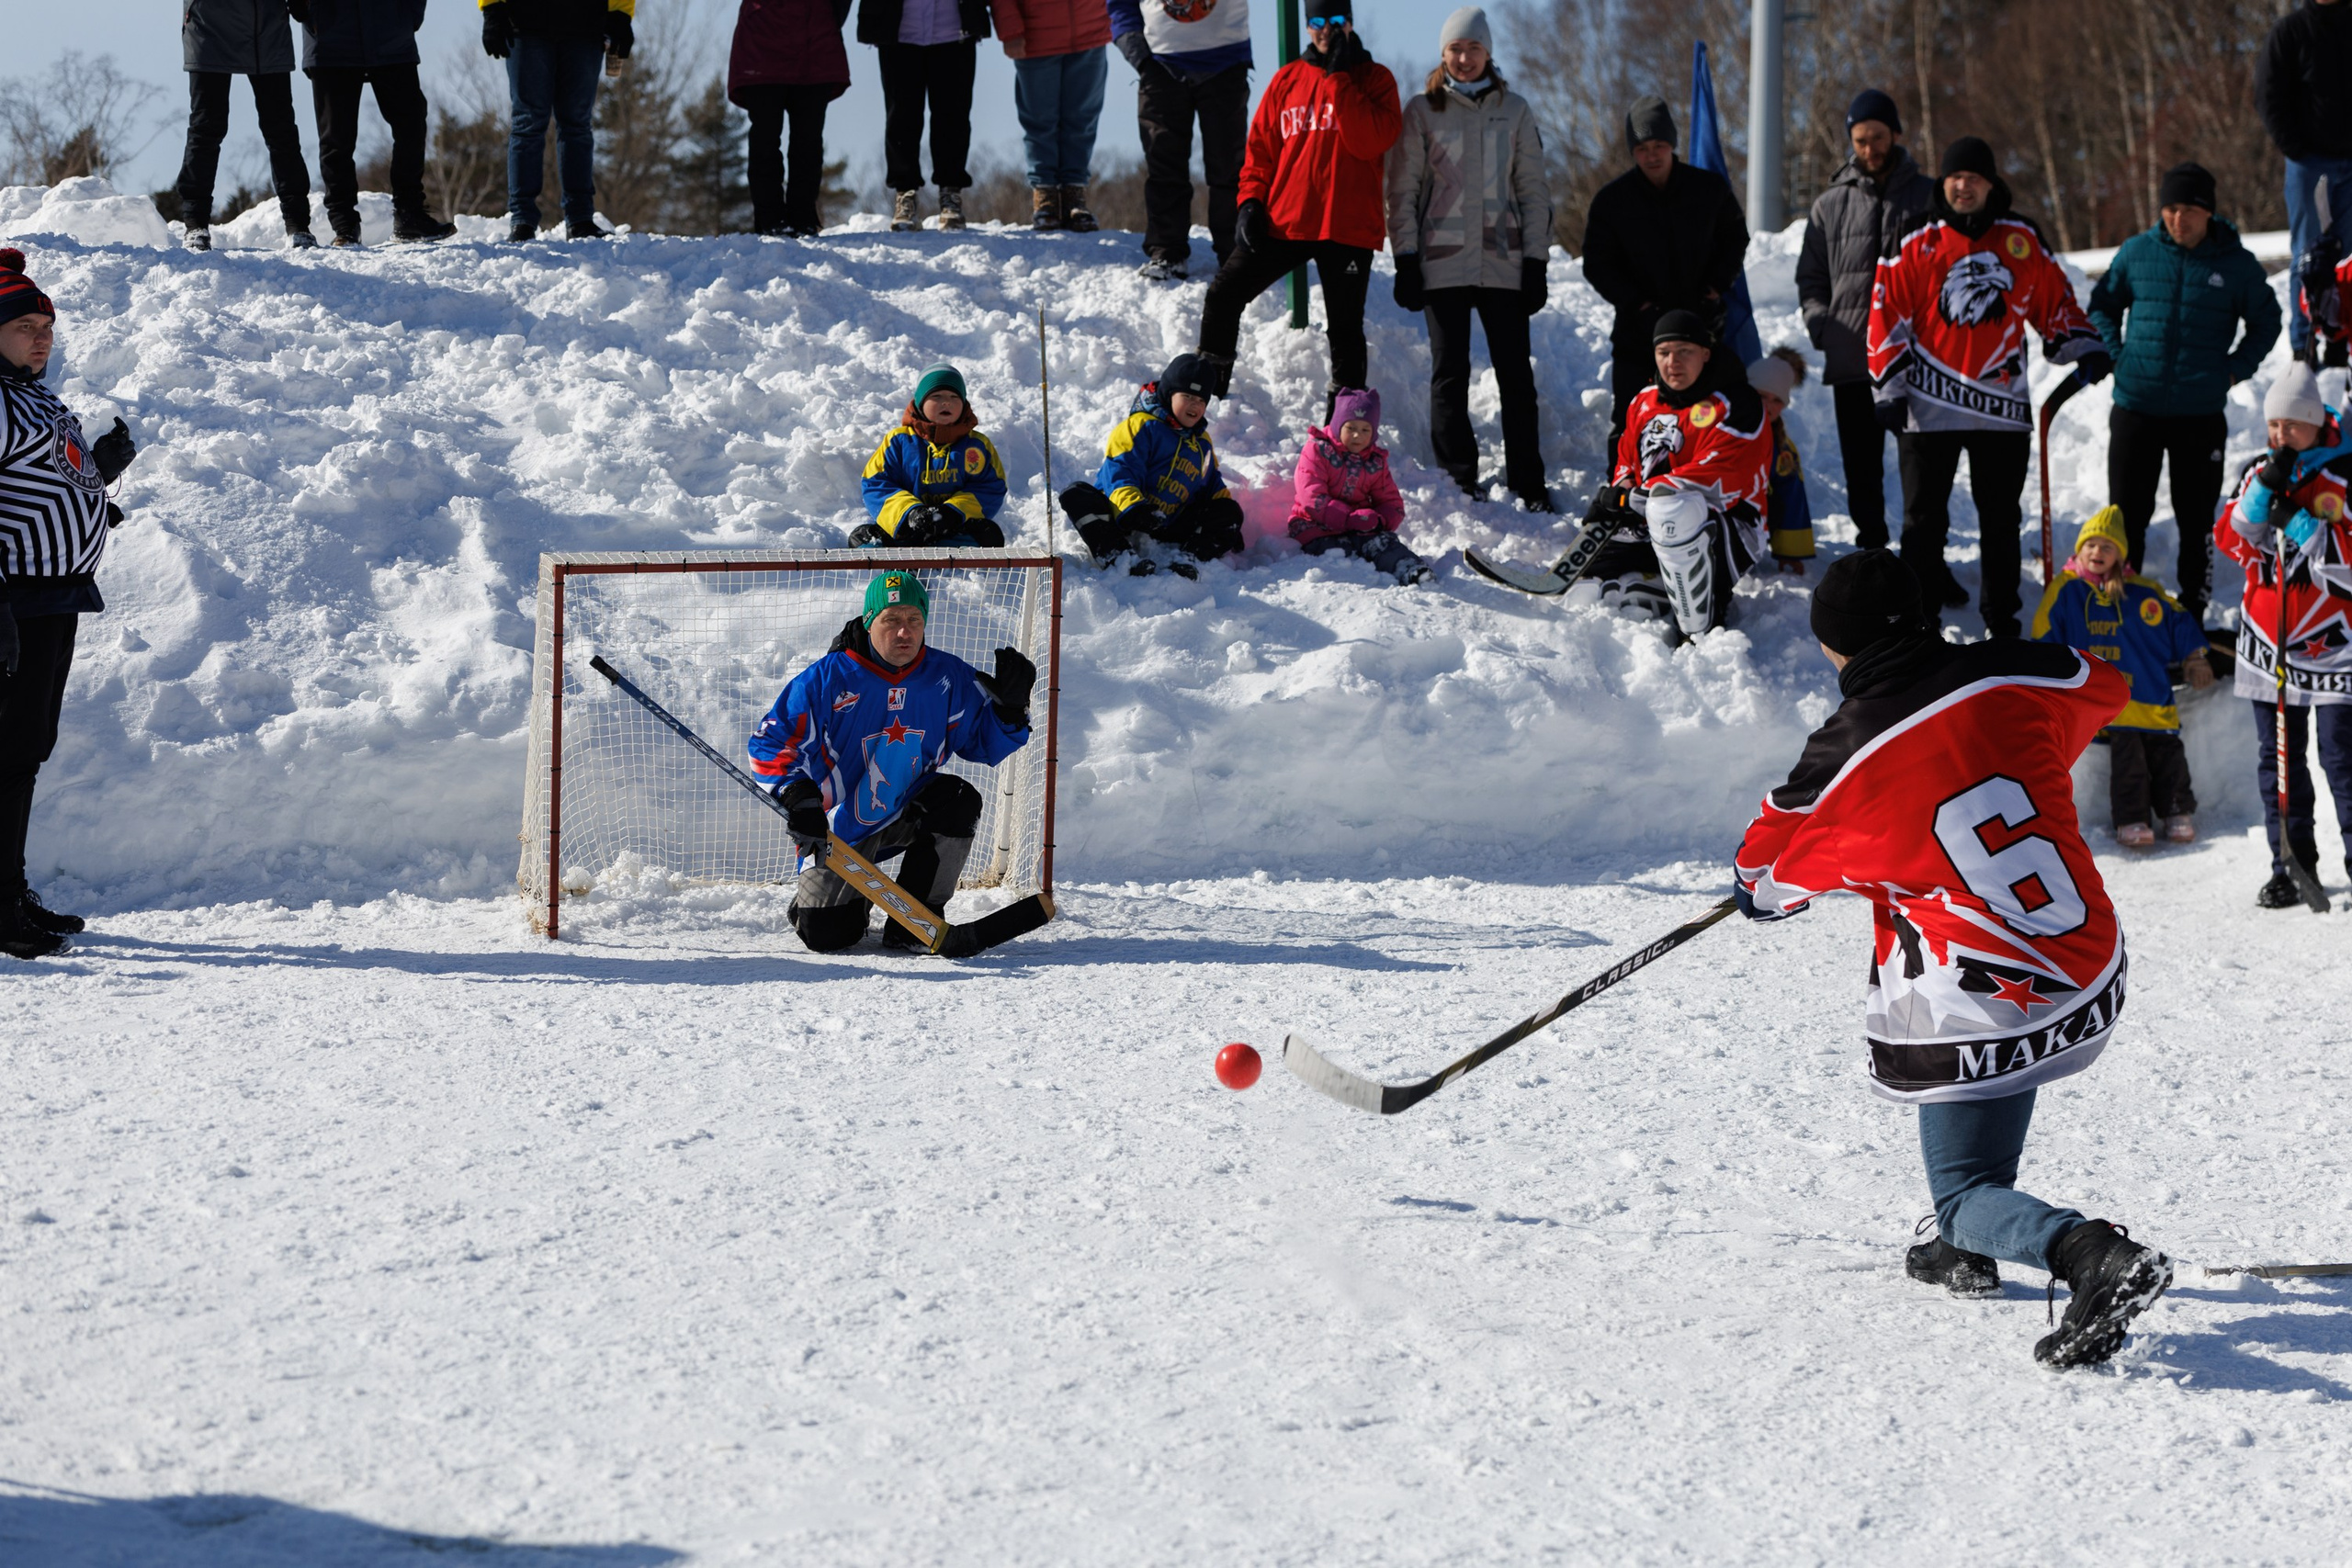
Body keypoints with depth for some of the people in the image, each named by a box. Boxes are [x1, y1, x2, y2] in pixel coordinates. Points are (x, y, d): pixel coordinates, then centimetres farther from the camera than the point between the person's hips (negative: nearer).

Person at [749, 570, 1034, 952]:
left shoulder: (948, 676, -6)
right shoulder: (827, 678, -15)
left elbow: (984, 744, 0)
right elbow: (771, 742, -14)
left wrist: (1010, 704, -20)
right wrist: (798, 794, -31)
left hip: (906, 816, 3)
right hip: (840, 829, -3)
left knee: (958, 802, -29)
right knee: (827, 936, -14)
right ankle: (816, 896, 28)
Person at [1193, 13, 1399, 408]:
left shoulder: (1374, 80, 3)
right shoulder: (1287, 80, 12)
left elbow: (1370, 142, -15)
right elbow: (1261, 147, 12)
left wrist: (1339, 78, -14)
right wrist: (1250, 201, -2)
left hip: (1347, 227, -3)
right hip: (1283, 223, 3)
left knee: (1344, 327, 2)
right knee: (1224, 294, -5)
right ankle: (1209, 378, 10)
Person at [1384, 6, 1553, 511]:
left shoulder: (1514, 111, 9)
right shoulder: (1423, 111, 5)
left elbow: (1533, 190, 10)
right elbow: (1403, 189, 4)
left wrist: (1536, 260, 3)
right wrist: (1406, 259, -4)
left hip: (1504, 261, 1)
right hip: (1443, 260, -1)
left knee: (1515, 373, 0)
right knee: (1450, 373, 0)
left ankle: (1528, 483, 4)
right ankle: (1457, 482, 5)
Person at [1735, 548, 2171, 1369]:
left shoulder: (1843, 758, -10)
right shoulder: (2013, 679, -4)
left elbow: (1767, 869, 9)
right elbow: (2104, 687, 20)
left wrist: (1759, 887, 34)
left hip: (1981, 1010, -5)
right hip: (2092, 975, 5)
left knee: (1966, 1195, 6)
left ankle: (2095, 1258, -23)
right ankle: (1969, 1253, 35)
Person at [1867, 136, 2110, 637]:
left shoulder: (2023, 239, 6)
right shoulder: (1916, 241, 0)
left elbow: (2055, 299, 16)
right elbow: (1888, 313, 0)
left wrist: (2083, 348, 3)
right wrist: (1889, 387, -5)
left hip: (2003, 403, 2)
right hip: (1930, 403, -2)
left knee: (2001, 520, 8)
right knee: (1924, 519, 3)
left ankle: (2002, 619, 16)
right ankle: (1918, 614, 10)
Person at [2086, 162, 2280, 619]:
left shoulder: (2236, 264, -2)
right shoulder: (2137, 253, 1)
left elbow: (2266, 322, 11)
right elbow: (2103, 303, 15)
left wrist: (2234, 369, 0)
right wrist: (2115, 354, 2)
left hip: (2202, 414, -1)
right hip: (2136, 409, 1)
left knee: (2197, 521, 5)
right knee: (2127, 515, 6)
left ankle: (2192, 612, 14)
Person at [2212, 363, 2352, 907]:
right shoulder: (2259, 472, 9)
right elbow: (2231, 541, 1)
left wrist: (2301, 524, -22)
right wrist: (2264, 491, -13)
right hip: (2267, 637, 5)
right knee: (2277, 759, 8)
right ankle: (2292, 864, 17)